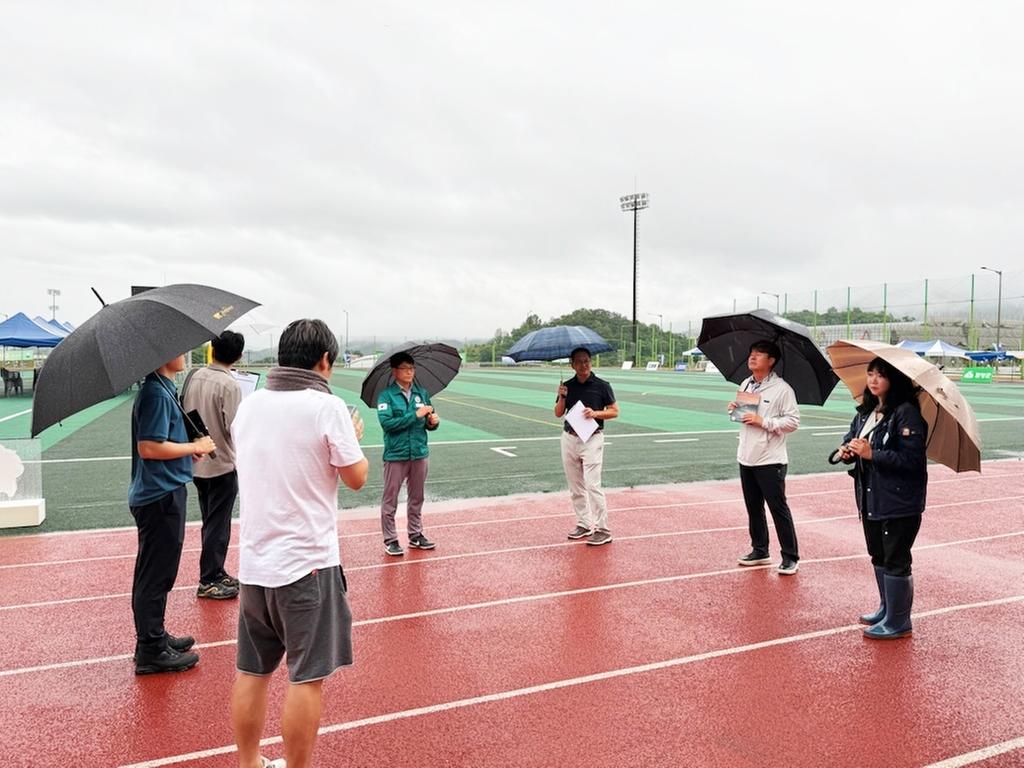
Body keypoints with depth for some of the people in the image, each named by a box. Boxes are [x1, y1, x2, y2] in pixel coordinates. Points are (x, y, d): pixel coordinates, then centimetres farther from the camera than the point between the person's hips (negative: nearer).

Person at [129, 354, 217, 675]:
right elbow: (149, 447, -25)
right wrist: (195, 447, -15)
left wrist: (190, 449, 7)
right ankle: (151, 651, 11)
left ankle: (155, 637, 33)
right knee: (155, 576, 0)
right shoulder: (156, 393, -19)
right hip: (161, 496, -10)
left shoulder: (164, 389, 12)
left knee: (159, 573, 20)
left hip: (165, 493, 10)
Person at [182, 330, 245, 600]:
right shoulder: (229, 385, -19)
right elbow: (236, 429, -21)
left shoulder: (192, 377, 1)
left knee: (210, 522, 18)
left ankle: (215, 573, 29)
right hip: (222, 465, -7)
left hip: (196, 463, 7)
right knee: (218, 525, 4)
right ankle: (208, 582, 12)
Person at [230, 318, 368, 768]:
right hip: (307, 563, -6)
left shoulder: (248, 405, 5)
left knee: (252, 671, 16)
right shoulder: (327, 408, -13)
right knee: (307, 677, 5)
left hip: (254, 561, 7)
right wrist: (355, 438, 11)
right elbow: (356, 478, -7)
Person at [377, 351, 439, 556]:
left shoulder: (422, 393, 5)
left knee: (416, 498, 16)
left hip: (419, 453, 5)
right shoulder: (386, 395, -8)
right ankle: (390, 540, 16)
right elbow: (386, 422, -20)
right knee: (390, 499, 5)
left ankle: (416, 535, 29)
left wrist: (433, 421, -13)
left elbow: (429, 423, 11)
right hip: (396, 454, -4)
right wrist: (415, 415, -22)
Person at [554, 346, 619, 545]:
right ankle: (584, 524, 21)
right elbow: (558, 413, 7)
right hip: (569, 438, 5)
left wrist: (596, 413, -16)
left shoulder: (602, 385, -3)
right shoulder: (567, 386, 7)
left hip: (592, 439, -5)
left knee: (593, 485, -10)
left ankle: (602, 530, -4)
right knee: (575, 486, 10)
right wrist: (562, 397, -11)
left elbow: (614, 411, 0)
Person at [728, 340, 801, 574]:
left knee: (779, 509, 0)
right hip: (746, 457, 7)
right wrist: (734, 410, 1)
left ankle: (790, 557, 10)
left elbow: (793, 421, -13)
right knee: (753, 508, 15)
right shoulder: (745, 385, 11)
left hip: (770, 460, -7)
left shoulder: (781, 389, -11)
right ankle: (760, 551, 28)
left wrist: (764, 422, -20)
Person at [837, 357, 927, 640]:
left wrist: (871, 454, -25)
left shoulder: (906, 413, -16)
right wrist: (847, 450, -3)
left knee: (895, 561, 2)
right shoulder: (865, 411, 9)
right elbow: (852, 439, 18)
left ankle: (898, 622, 15)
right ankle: (886, 609, 36)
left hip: (900, 502, -8)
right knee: (878, 557, 19)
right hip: (870, 499, 8)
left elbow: (913, 459, -22)